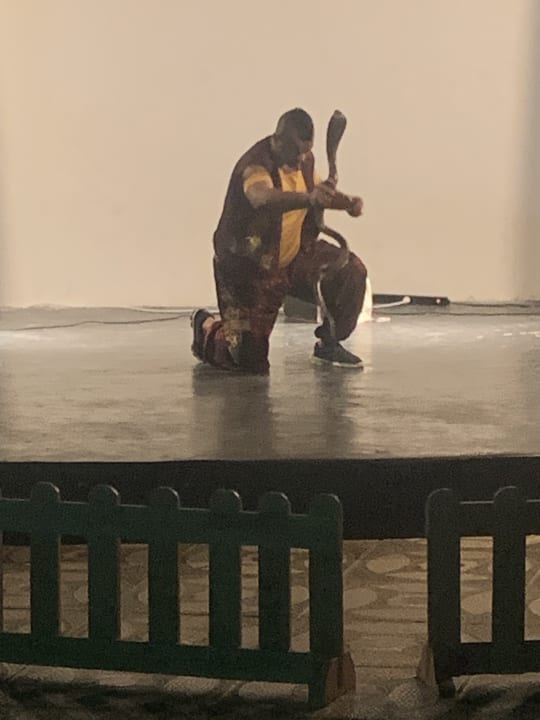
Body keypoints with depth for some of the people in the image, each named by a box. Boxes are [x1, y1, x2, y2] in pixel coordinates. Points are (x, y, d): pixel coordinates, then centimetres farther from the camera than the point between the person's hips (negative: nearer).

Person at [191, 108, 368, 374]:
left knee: (351, 271, -13)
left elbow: (321, 191, 15)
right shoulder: (255, 165, -28)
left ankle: (328, 343, 8)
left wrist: (347, 203, -8)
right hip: (249, 266, -7)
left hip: (296, 255, 7)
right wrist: (308, 198, -68)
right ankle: (206, 328, 27)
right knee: (249, 360, -7)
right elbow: (263, 198, -51)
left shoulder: (304, 160, -3)